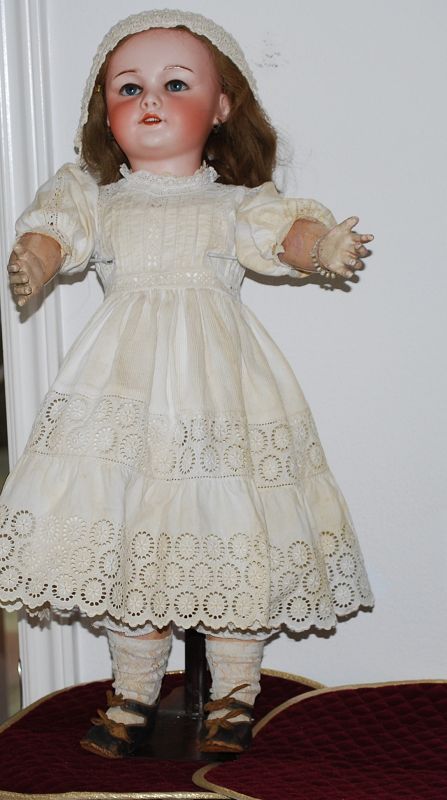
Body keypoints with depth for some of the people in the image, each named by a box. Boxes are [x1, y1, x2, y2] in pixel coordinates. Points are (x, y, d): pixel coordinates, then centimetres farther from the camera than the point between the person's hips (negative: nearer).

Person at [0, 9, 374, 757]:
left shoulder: (236, 203, 9)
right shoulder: (94, 198, 13)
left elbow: (286, 230, -7)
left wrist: (327, 246, -29)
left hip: (216, 384, -1)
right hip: (125, 387, 2)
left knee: (230, 535, 0)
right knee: (126, 535, 5)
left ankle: (234, 689, 19)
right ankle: (134, 691, 23)